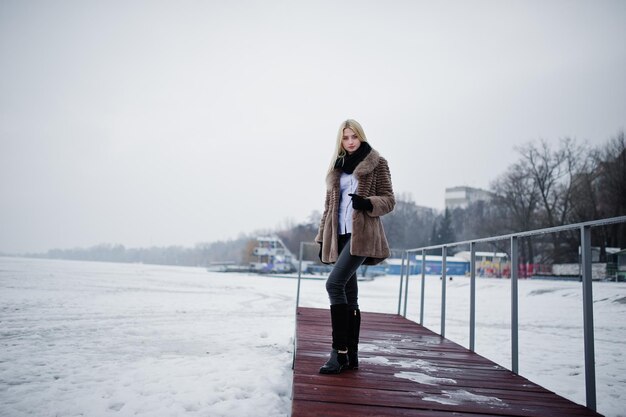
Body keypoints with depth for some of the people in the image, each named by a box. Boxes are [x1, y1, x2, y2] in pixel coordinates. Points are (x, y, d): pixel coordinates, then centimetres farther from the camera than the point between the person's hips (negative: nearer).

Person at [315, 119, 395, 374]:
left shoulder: (377, 163, 4)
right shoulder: (337, 167, 18)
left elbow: (389, 200, 1)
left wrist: (367, 203, -20)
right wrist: (323, 239, 13)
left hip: (362, 234, -6)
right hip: (340, 236, 6)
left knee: (334, 283, -21)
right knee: (348, 294, 6)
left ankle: (340, 352, -15)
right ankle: (351, 356, 12)